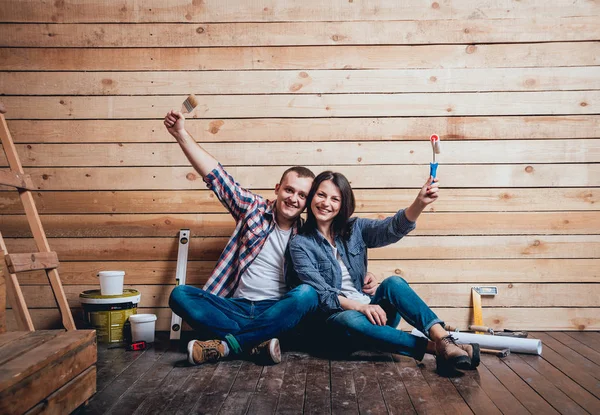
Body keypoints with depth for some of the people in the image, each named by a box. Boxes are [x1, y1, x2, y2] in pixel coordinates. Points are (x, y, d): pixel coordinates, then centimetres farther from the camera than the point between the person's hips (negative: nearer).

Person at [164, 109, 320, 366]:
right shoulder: (254, 208, 7)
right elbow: (215, 175, 2)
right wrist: (181, 134, -5)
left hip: (276, 314, -1)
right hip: (235, 308, 1)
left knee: (307, 294, -32)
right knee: (180, 295, -21)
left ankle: (226, 344, -27)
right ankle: (257, 343, -27)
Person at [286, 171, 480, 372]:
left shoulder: (354, 229, 6)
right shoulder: (300, 244, -2)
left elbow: (392, 229, -14)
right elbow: (320, 293, -12)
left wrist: (420, 203, -33)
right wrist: (359, 306, -27)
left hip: (370, 310, 3)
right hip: (336, 316, -3)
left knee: (393, 283, -26)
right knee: (351, 320, -36)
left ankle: (445, 342, -39)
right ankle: (434, 347, -34)